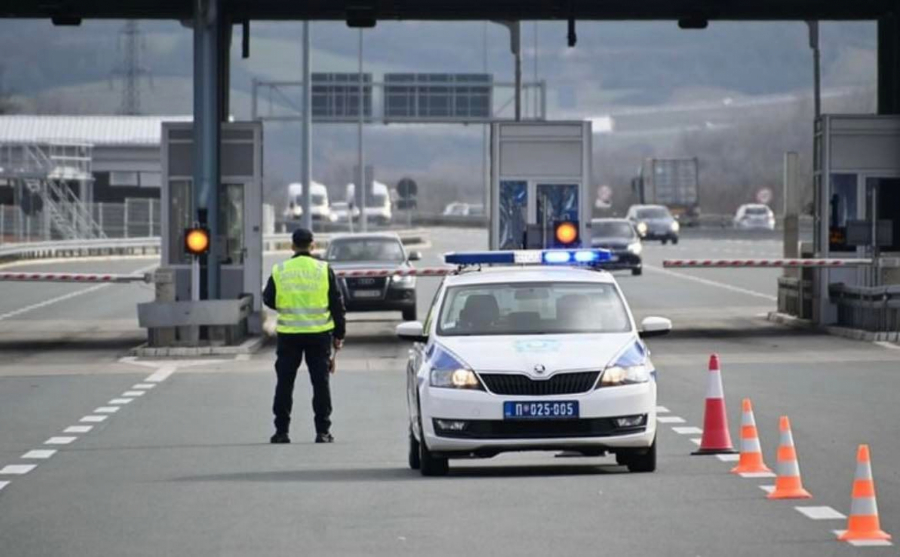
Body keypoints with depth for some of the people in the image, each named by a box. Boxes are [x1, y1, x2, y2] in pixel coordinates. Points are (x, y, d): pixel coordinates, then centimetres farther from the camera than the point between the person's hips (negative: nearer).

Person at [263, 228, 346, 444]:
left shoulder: (279, 270, -1)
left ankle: (281, 431, 6)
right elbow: (336, 304, 1)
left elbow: (269, 300, 8)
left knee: (285, 383, 7)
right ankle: (322, 431, 3)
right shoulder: (324, 270, -1)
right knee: (320, 383, 5)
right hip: (319, 334, 0)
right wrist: (339, 335, 9)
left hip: (288, 334, 0)